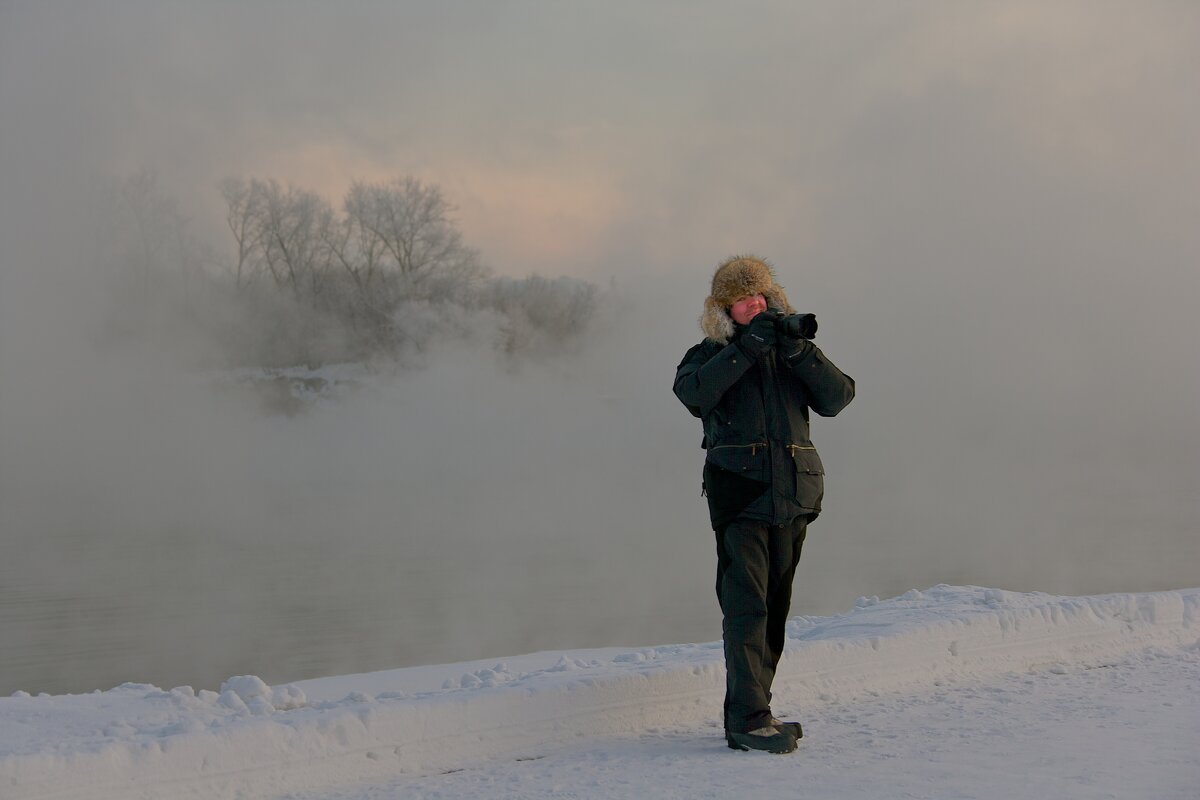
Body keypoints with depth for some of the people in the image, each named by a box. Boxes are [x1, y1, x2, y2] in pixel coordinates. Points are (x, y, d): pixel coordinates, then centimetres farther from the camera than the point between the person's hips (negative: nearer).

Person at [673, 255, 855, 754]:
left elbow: (837, 398, 2)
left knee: (775, 610, 8)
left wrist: (800, 352, -11)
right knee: (746, 607, -13)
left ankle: (748, 715, 15)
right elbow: (693, 393, -16)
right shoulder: (711, 355, 6)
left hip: (792, 498, 5)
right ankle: (749, 718, -16)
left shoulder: (790, 352, 16)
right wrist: (745, 348, -18)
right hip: (739, 496, -5)